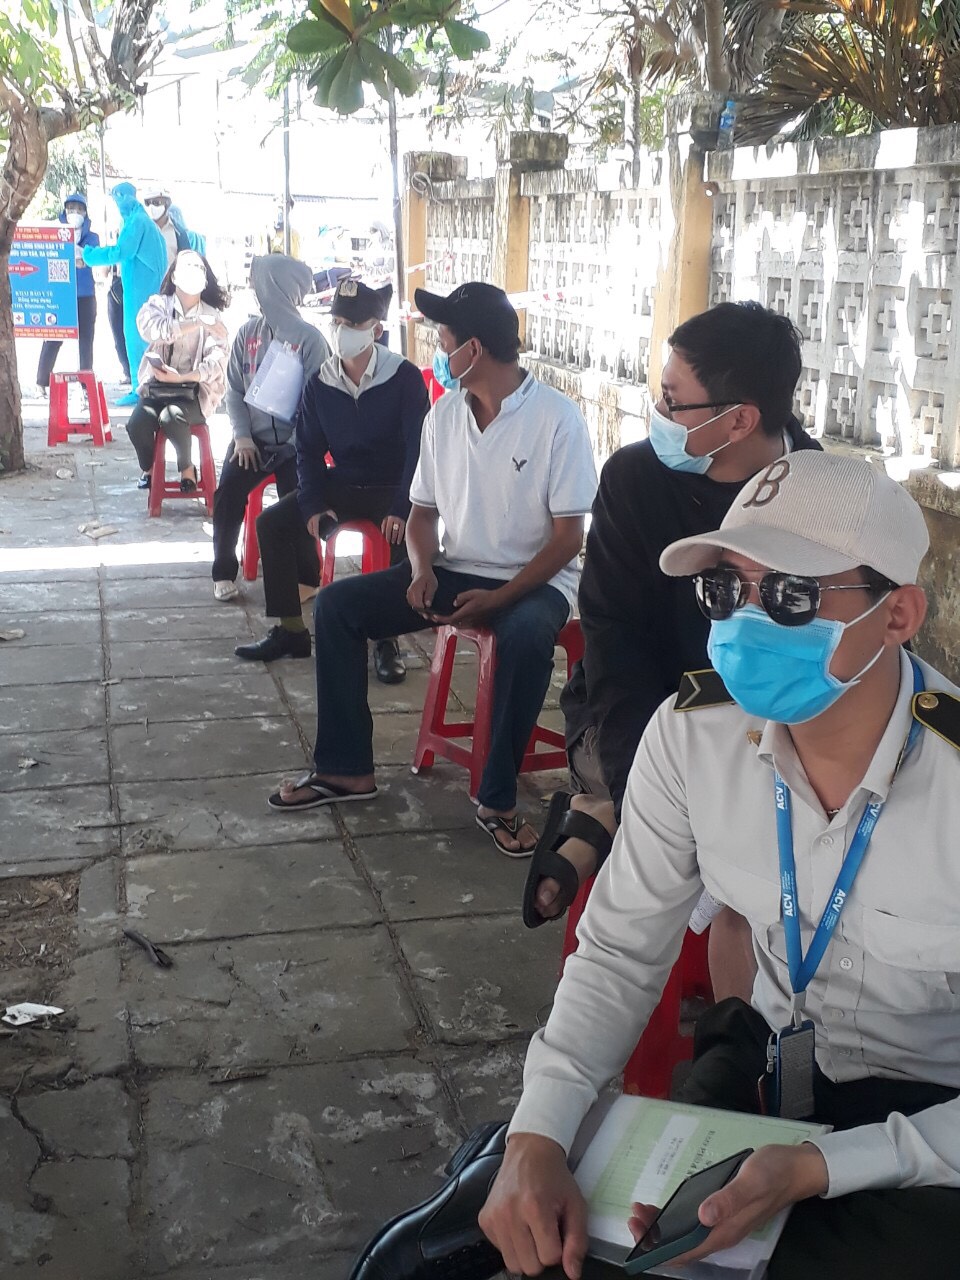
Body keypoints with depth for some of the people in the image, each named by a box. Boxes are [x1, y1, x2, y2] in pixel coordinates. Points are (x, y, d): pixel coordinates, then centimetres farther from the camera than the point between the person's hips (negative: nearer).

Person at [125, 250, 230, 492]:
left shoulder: (212, 316, 2)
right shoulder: (157, 304, 3)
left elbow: (217, 363, -11)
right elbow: (153, 329, -21)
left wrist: (181, 378, -25)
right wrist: (198, 323, -24)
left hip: (194, 390, -1)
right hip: (156, 385, 2)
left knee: (171, 417, -33)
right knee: (137, 424, -25)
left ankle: (186, 467, -4)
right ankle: (148, 468, 7)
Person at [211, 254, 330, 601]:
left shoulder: (309, 339, -8)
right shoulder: (248, 333, 6)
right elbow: (234, 390, 6)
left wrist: (296, 444, -19)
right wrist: (242, 435, -7)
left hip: (294, 442, -4)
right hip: (252, 438, 4)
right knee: (227, 495, -14)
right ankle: (224, 572, 2)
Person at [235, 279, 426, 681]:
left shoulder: (405, 378, -13)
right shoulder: (320, 384, 0)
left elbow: (419, 448, -16)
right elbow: (309, 451, 5)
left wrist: (402, 509, -28)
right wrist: (313, 505, -11)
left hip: (391, 487, -4)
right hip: (341, 485, 5)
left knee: (409, 536, -35)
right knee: (272, 523, -12)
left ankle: (386, 640, -19)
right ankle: (290, 630, -3)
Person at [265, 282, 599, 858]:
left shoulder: (558, 419, -14)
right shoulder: (444, 414, 4)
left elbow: (568, 536, -14)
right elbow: (423, 510, 12)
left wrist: (500, 598, -24)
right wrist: (422, 570, -10)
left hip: (533, 580, -6)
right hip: (454, 571, 6)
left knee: (526, 635, -39)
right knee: (338, 605, -8)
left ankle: (498, 800, -22)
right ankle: (347, 768, 1)